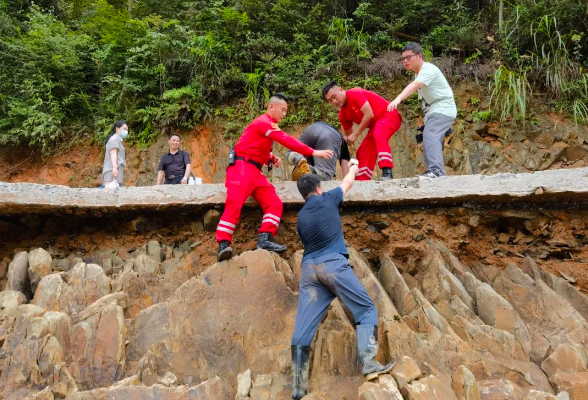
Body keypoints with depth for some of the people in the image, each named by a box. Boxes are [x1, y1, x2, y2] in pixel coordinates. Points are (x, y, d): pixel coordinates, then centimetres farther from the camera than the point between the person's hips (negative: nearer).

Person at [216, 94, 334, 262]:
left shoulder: (267, 124, 23)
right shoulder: (264, 122, -8)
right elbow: (287, 141, -19)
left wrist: (272, 158, 4)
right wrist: (313, 152, -21)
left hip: (255, 171, 10)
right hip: (242, 167, -10)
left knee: (274, 203, -4)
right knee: (235, 202, -21)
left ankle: (264, 240, -15)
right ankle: (224, 245, -26)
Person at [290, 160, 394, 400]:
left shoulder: (301, 217, 20)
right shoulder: (327, 199, 10)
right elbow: (347, 183, 28)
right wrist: (354, 167, 48)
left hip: (309, 269, 5)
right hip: (333, 263, -5)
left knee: (303, 329, 1)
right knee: (366, 310, 5)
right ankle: (369, 365, -9)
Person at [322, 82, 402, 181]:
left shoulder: (355, 94, -18)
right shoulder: (343, 114, 6)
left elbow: (369, 114, -25)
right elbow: (348, 133, 19)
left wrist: (356, 134, -19)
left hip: (388, 115, -9)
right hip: (375, 124, 9)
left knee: (379, 134, -36)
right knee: (363, 152, 4)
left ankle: (387, 173, -45)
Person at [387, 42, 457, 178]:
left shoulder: (428, 69, -17)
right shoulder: (420, 73, 15)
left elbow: (414, 85, -35)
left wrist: (398, 98, -50)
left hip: (442, 109, -11)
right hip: (433, 111, 11)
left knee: (430, 136, -30)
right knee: (433, 141, 14)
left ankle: (436, 171, -42)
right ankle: (438, 172, 23)